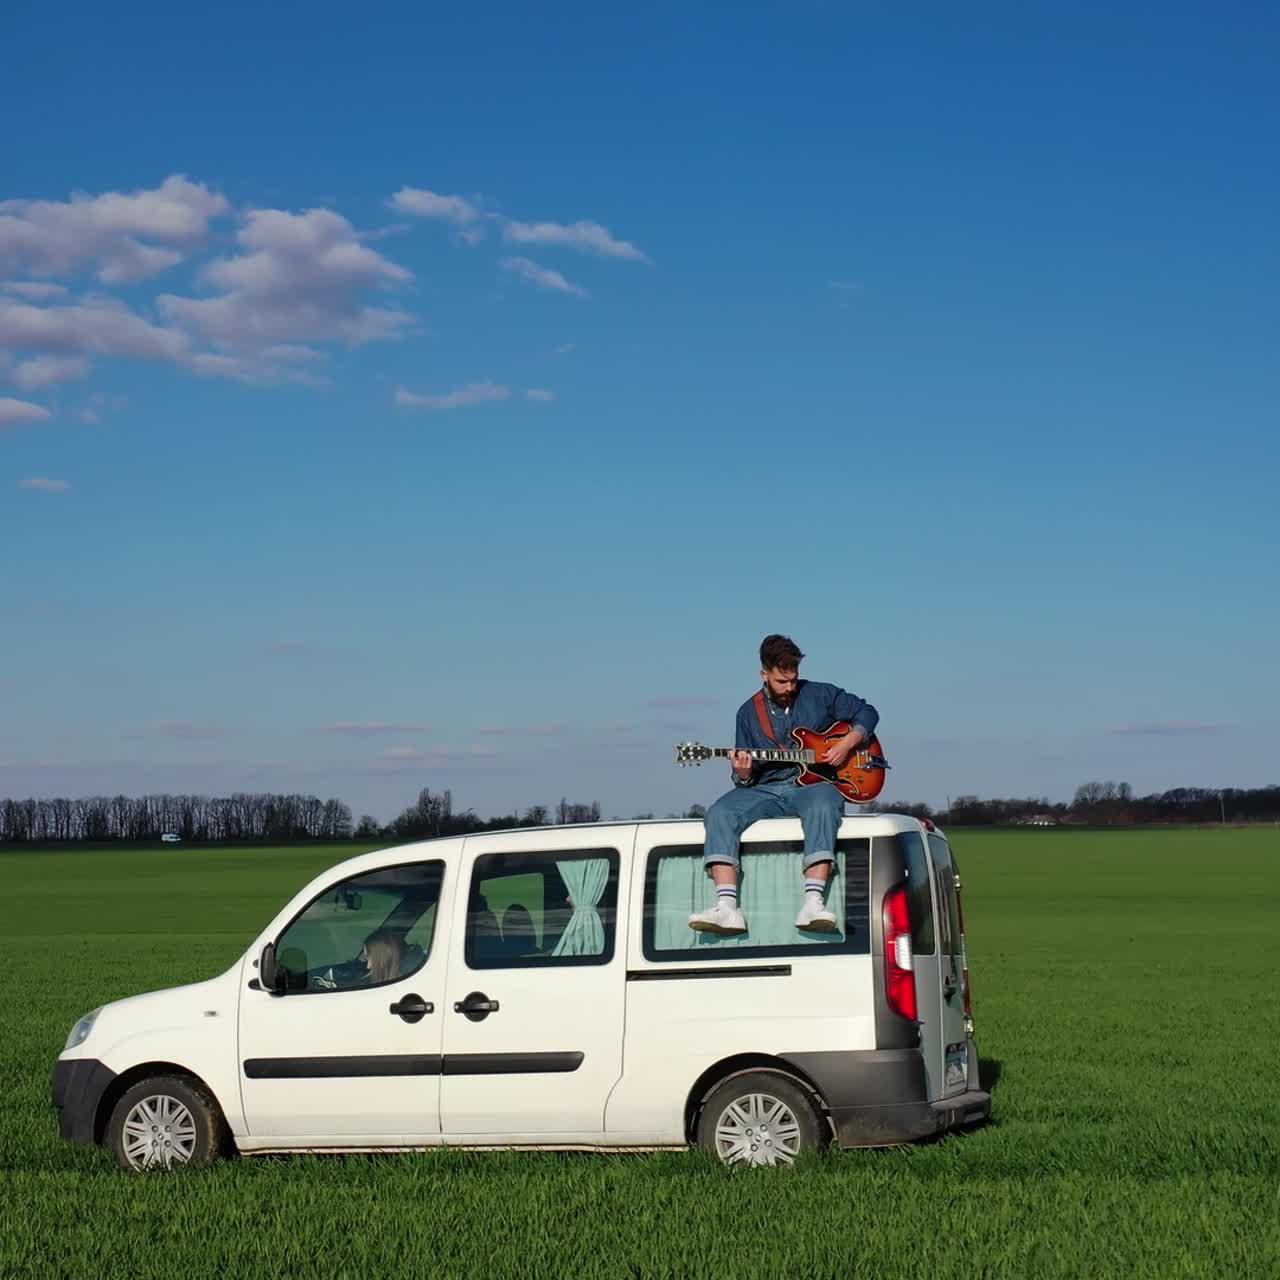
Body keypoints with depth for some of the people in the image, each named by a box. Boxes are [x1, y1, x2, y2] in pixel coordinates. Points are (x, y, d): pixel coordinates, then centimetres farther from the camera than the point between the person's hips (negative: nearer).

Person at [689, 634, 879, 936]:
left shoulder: (820, 695, 9)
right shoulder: (749, 712, 13)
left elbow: (867, 713, 15)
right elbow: (747, 778, 15)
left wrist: (847, 743, -3)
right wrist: (743, 775, -10)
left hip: (812, 785, -2)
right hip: (766, 790, 2)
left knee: (823, 805, -40)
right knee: (720, 813, -26)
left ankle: (813, 905, -49)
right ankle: (727, 908, -37)